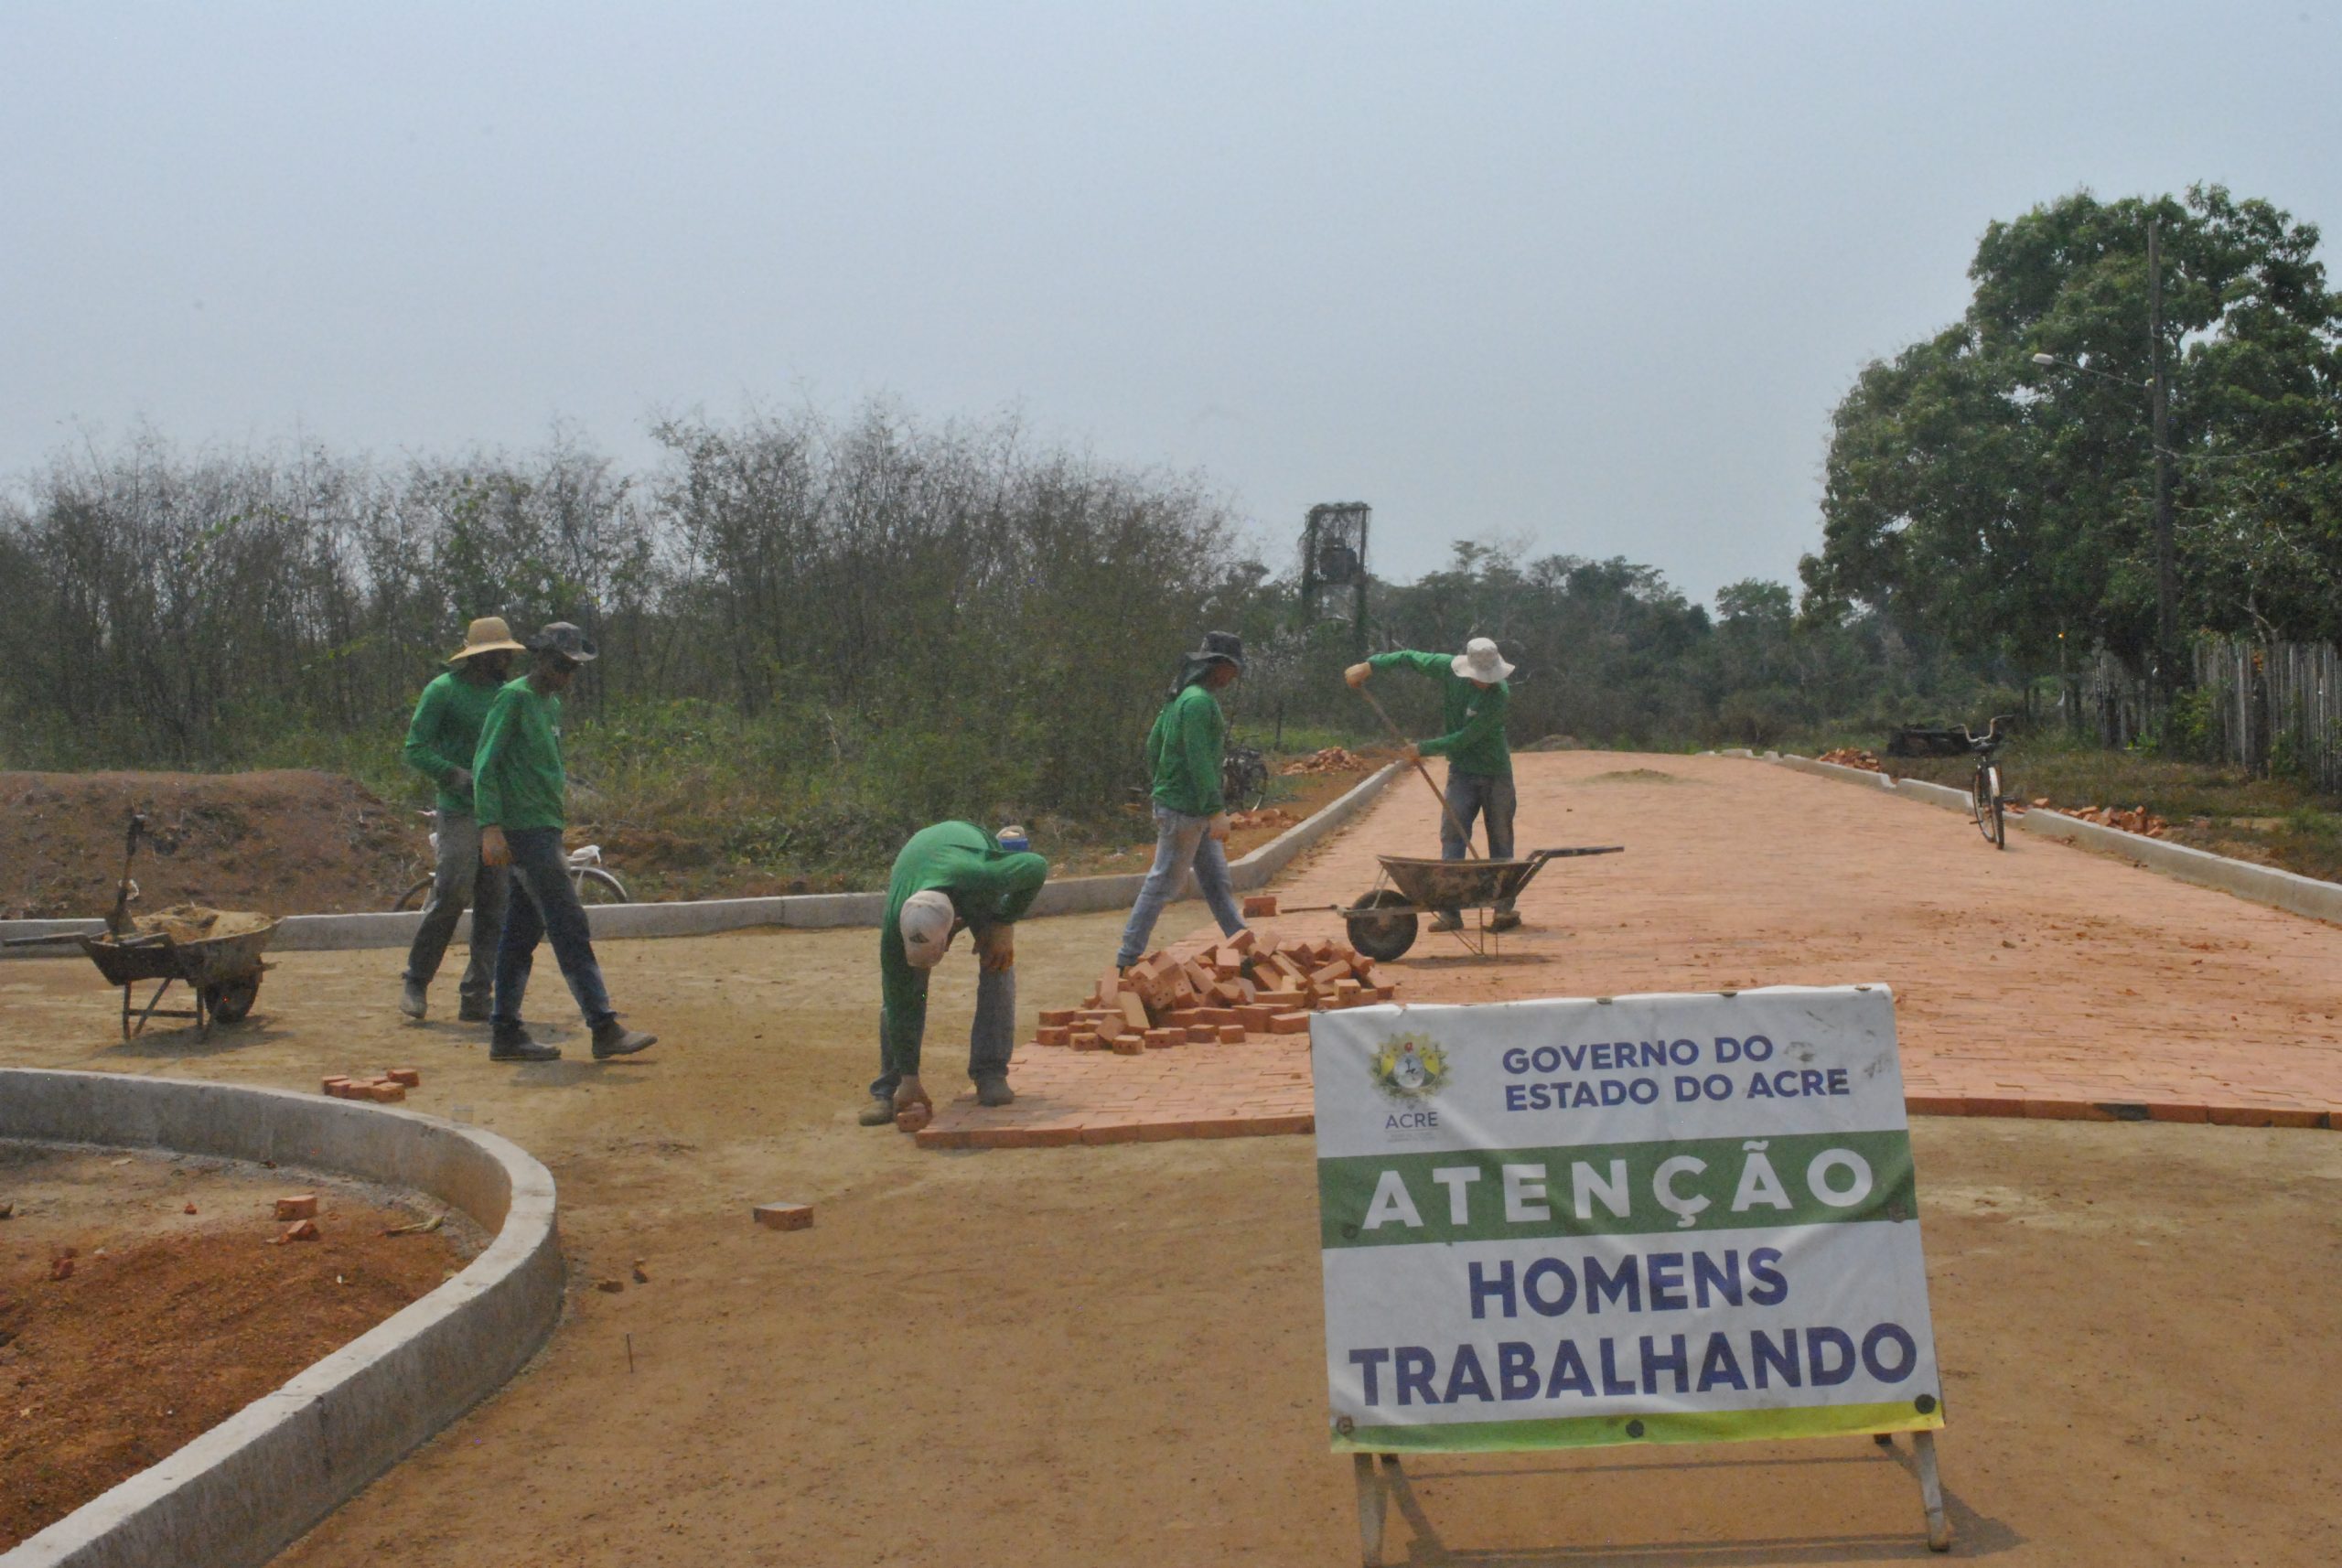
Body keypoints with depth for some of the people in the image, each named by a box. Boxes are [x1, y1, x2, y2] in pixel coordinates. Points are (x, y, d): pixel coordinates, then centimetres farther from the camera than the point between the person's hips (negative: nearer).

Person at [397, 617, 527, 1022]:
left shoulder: (504, 694, 17)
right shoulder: (443, 690, -2)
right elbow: (415, 749, -6)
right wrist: (456, 775, -20)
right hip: (460, 811, -6)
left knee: (495, 908, 2)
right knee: (450, 896, -13)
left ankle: (476, 997, 7)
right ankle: (416, 983, 5)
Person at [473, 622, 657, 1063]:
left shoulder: (551, 704, 19)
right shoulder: (514, 698, -8)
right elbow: (485, 765, -14)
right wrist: (491, 827, -21)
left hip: (544, 829, 9)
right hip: (525, 830, -9)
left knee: (523, 931, 10)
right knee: (570, 928, -11)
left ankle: (506, 1032, 15)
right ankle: (605, 1030, -11)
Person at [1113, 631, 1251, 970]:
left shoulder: (1180, 698, 13)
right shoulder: (1199, 701, -19)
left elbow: (1153, 748, 17)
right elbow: (1199, 761, -24)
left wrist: (1164, 785, 22)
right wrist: (1217, 810, -23)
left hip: (1194, 811, 10)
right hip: (1184, 811, -10)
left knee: (1216, 880, 16)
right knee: (1162, 884, -3)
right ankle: (1128, 958, 4)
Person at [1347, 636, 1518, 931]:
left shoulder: (1499, 695, -23)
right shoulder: (1448, 668, -11)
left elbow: (1466, 738, -23)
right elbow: (1409, 658, 5)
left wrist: (1424, 749, -18)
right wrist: (1369, 665, 0)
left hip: (1496, 772, -3)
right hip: (1462, 771, 3)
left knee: (1501, 840, 2)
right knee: (1452, 835, -5)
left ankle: (1505, 909, 9)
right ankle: (1450, 912, -7)